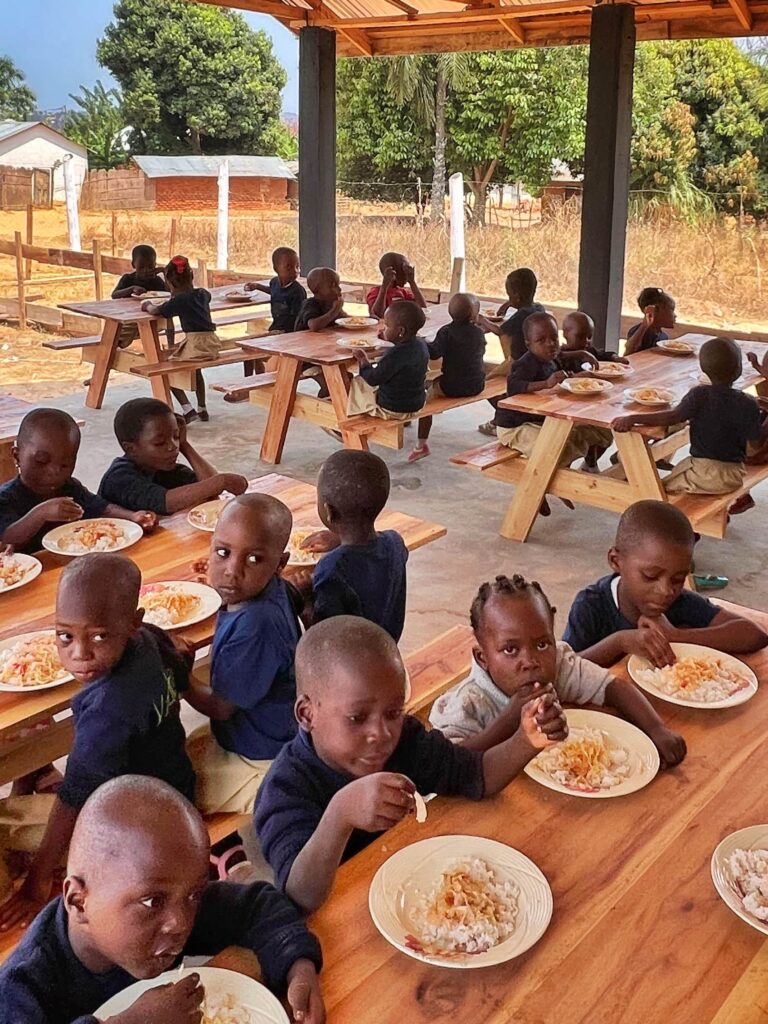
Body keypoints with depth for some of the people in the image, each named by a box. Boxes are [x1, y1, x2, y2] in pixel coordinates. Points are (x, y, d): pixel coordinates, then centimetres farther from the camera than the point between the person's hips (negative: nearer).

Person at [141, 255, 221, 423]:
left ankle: (187, 409, -3)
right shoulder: (203, 294, 12)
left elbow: (155, 311, -8)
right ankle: (202, 409, 37)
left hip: (195, 344, -7)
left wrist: (147, 305, 15)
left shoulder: (179, 300, -8)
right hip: (212, 342, 7)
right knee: (196, 369, 36)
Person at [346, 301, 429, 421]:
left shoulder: (395, 354, -31)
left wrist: (364, 361, -5)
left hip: (392, 410, -8)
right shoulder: (422, 344, -6)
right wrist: (390, 339, 15)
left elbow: (373, 379, -21)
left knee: (356, 383, 13)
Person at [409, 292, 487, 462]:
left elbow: (434, 353, -18)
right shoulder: (479, 332, 4)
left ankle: (421, 444, 7)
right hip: (477, 385, 5)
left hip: (453, 386, -5)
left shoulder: (447, 332, -10)